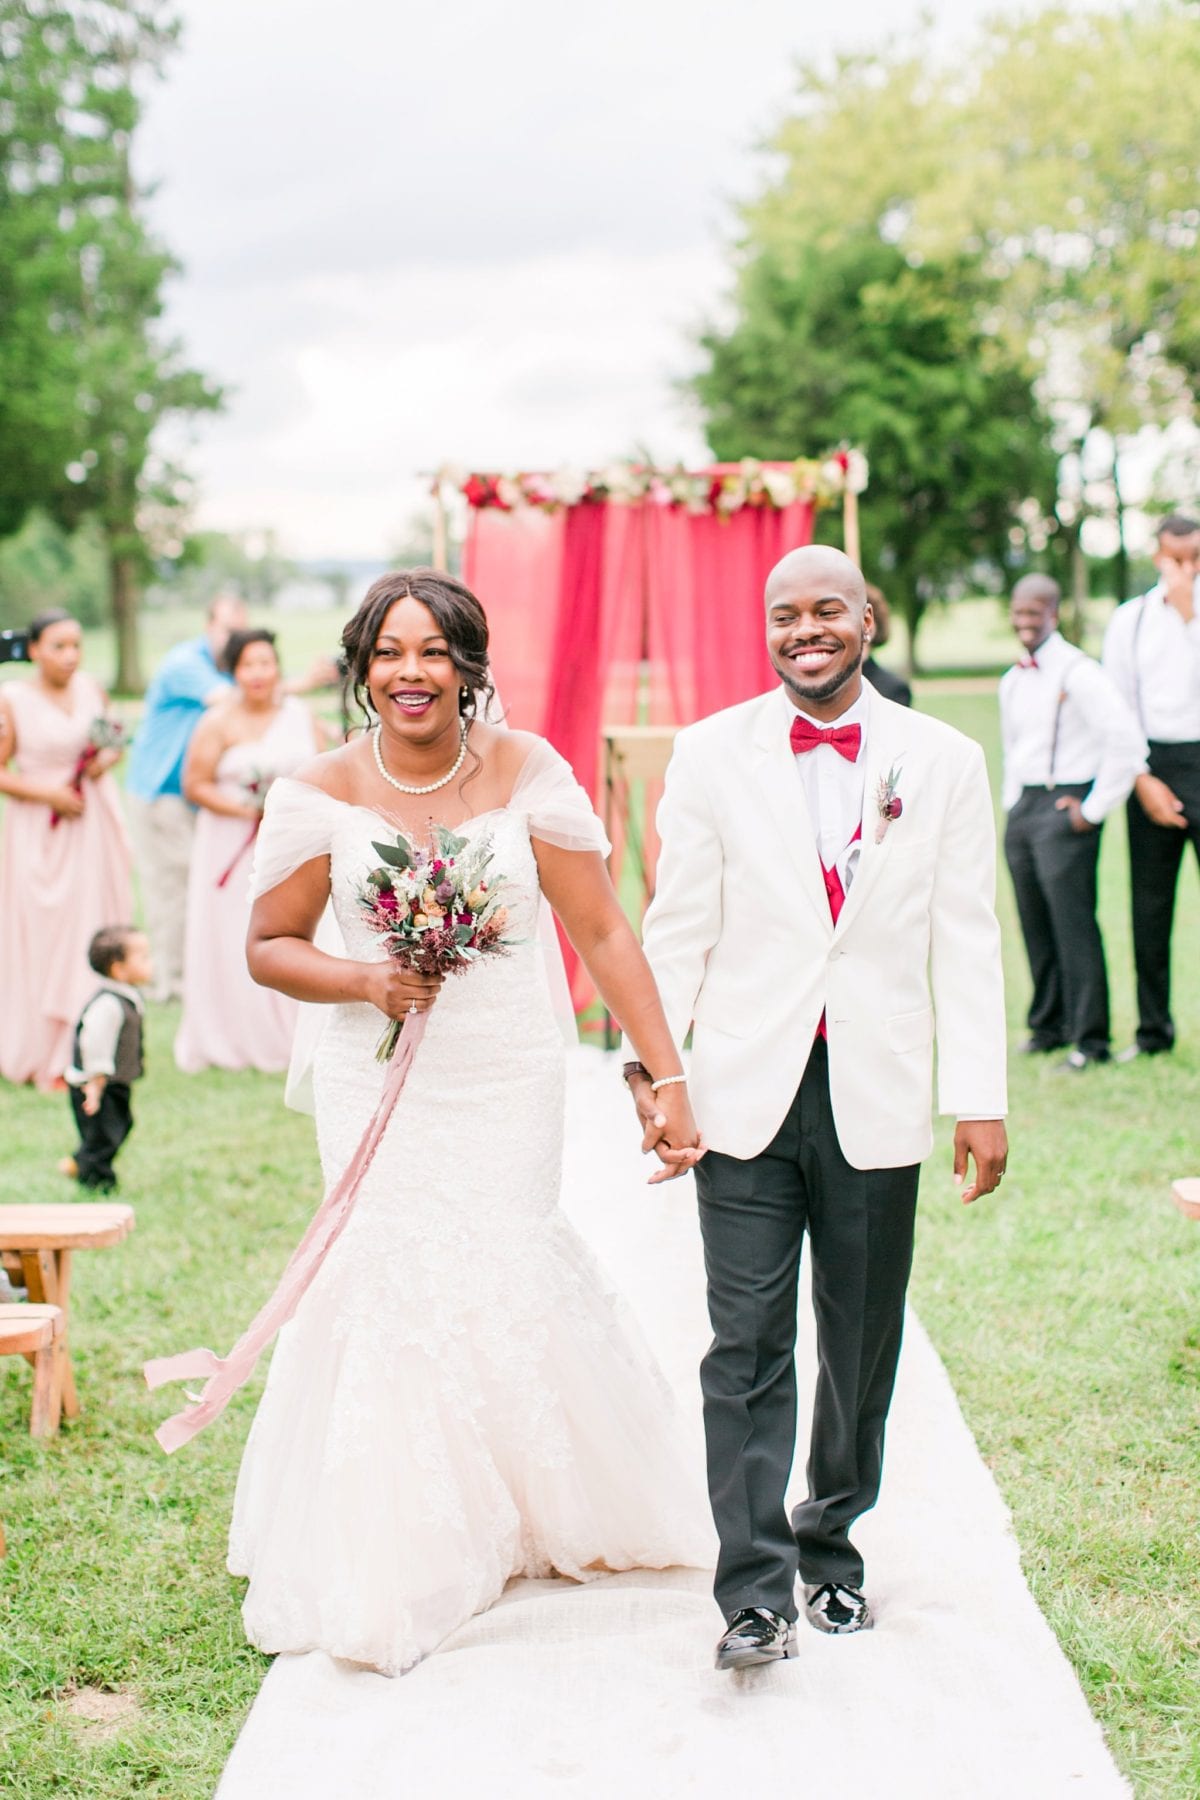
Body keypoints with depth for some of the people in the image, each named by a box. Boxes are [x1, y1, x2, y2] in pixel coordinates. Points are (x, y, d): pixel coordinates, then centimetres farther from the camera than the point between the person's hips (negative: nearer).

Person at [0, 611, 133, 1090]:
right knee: (43, 935, -3)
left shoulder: (91, 687, 5)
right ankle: (46, 1059, 5)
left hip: (95, 823, 4)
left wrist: (109, 758, -3)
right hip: (40, 830, -4)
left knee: (95, 930, 5)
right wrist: (46, 792, -17)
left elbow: (114, 740, 19)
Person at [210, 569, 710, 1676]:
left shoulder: (526, 774, -8)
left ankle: (554, 1512, 31)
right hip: (381, 1086, 1)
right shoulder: (321, 794, -6)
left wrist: (669, 1078, -10)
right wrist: (365, 981, -16)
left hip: (509, 1082, 0)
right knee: (393, 1282, 0)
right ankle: (393, 1566, 20)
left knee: (502, 1274, 0)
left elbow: (602, 932, -6)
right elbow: (269, 945, 3)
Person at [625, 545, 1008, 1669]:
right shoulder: (712, 754, 2)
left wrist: (980, 1101, -2)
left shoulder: (945, 763, 3)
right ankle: (756, 1591, 0)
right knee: (747, 1345, -5)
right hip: (747, 1092, -1)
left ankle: (831, 1548, 30)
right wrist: (650, 1065, -5)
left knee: (861, 1347, 12)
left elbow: (964, 943, 2)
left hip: (876, 1099, 1)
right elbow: (676, 926, 3)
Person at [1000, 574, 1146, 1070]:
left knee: (1073, 923, -9)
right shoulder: (1011, 681, 13)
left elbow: (1127, 741, -18)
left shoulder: (1076, 672, -11)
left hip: (1063, 809, -7)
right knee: (1034, 923, 10)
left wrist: (1093, 810, -14)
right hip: (1021, 807, 7)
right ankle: (1048, 1024, 21)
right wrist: (1012, 800, 17)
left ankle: (1090, 1038, -4)